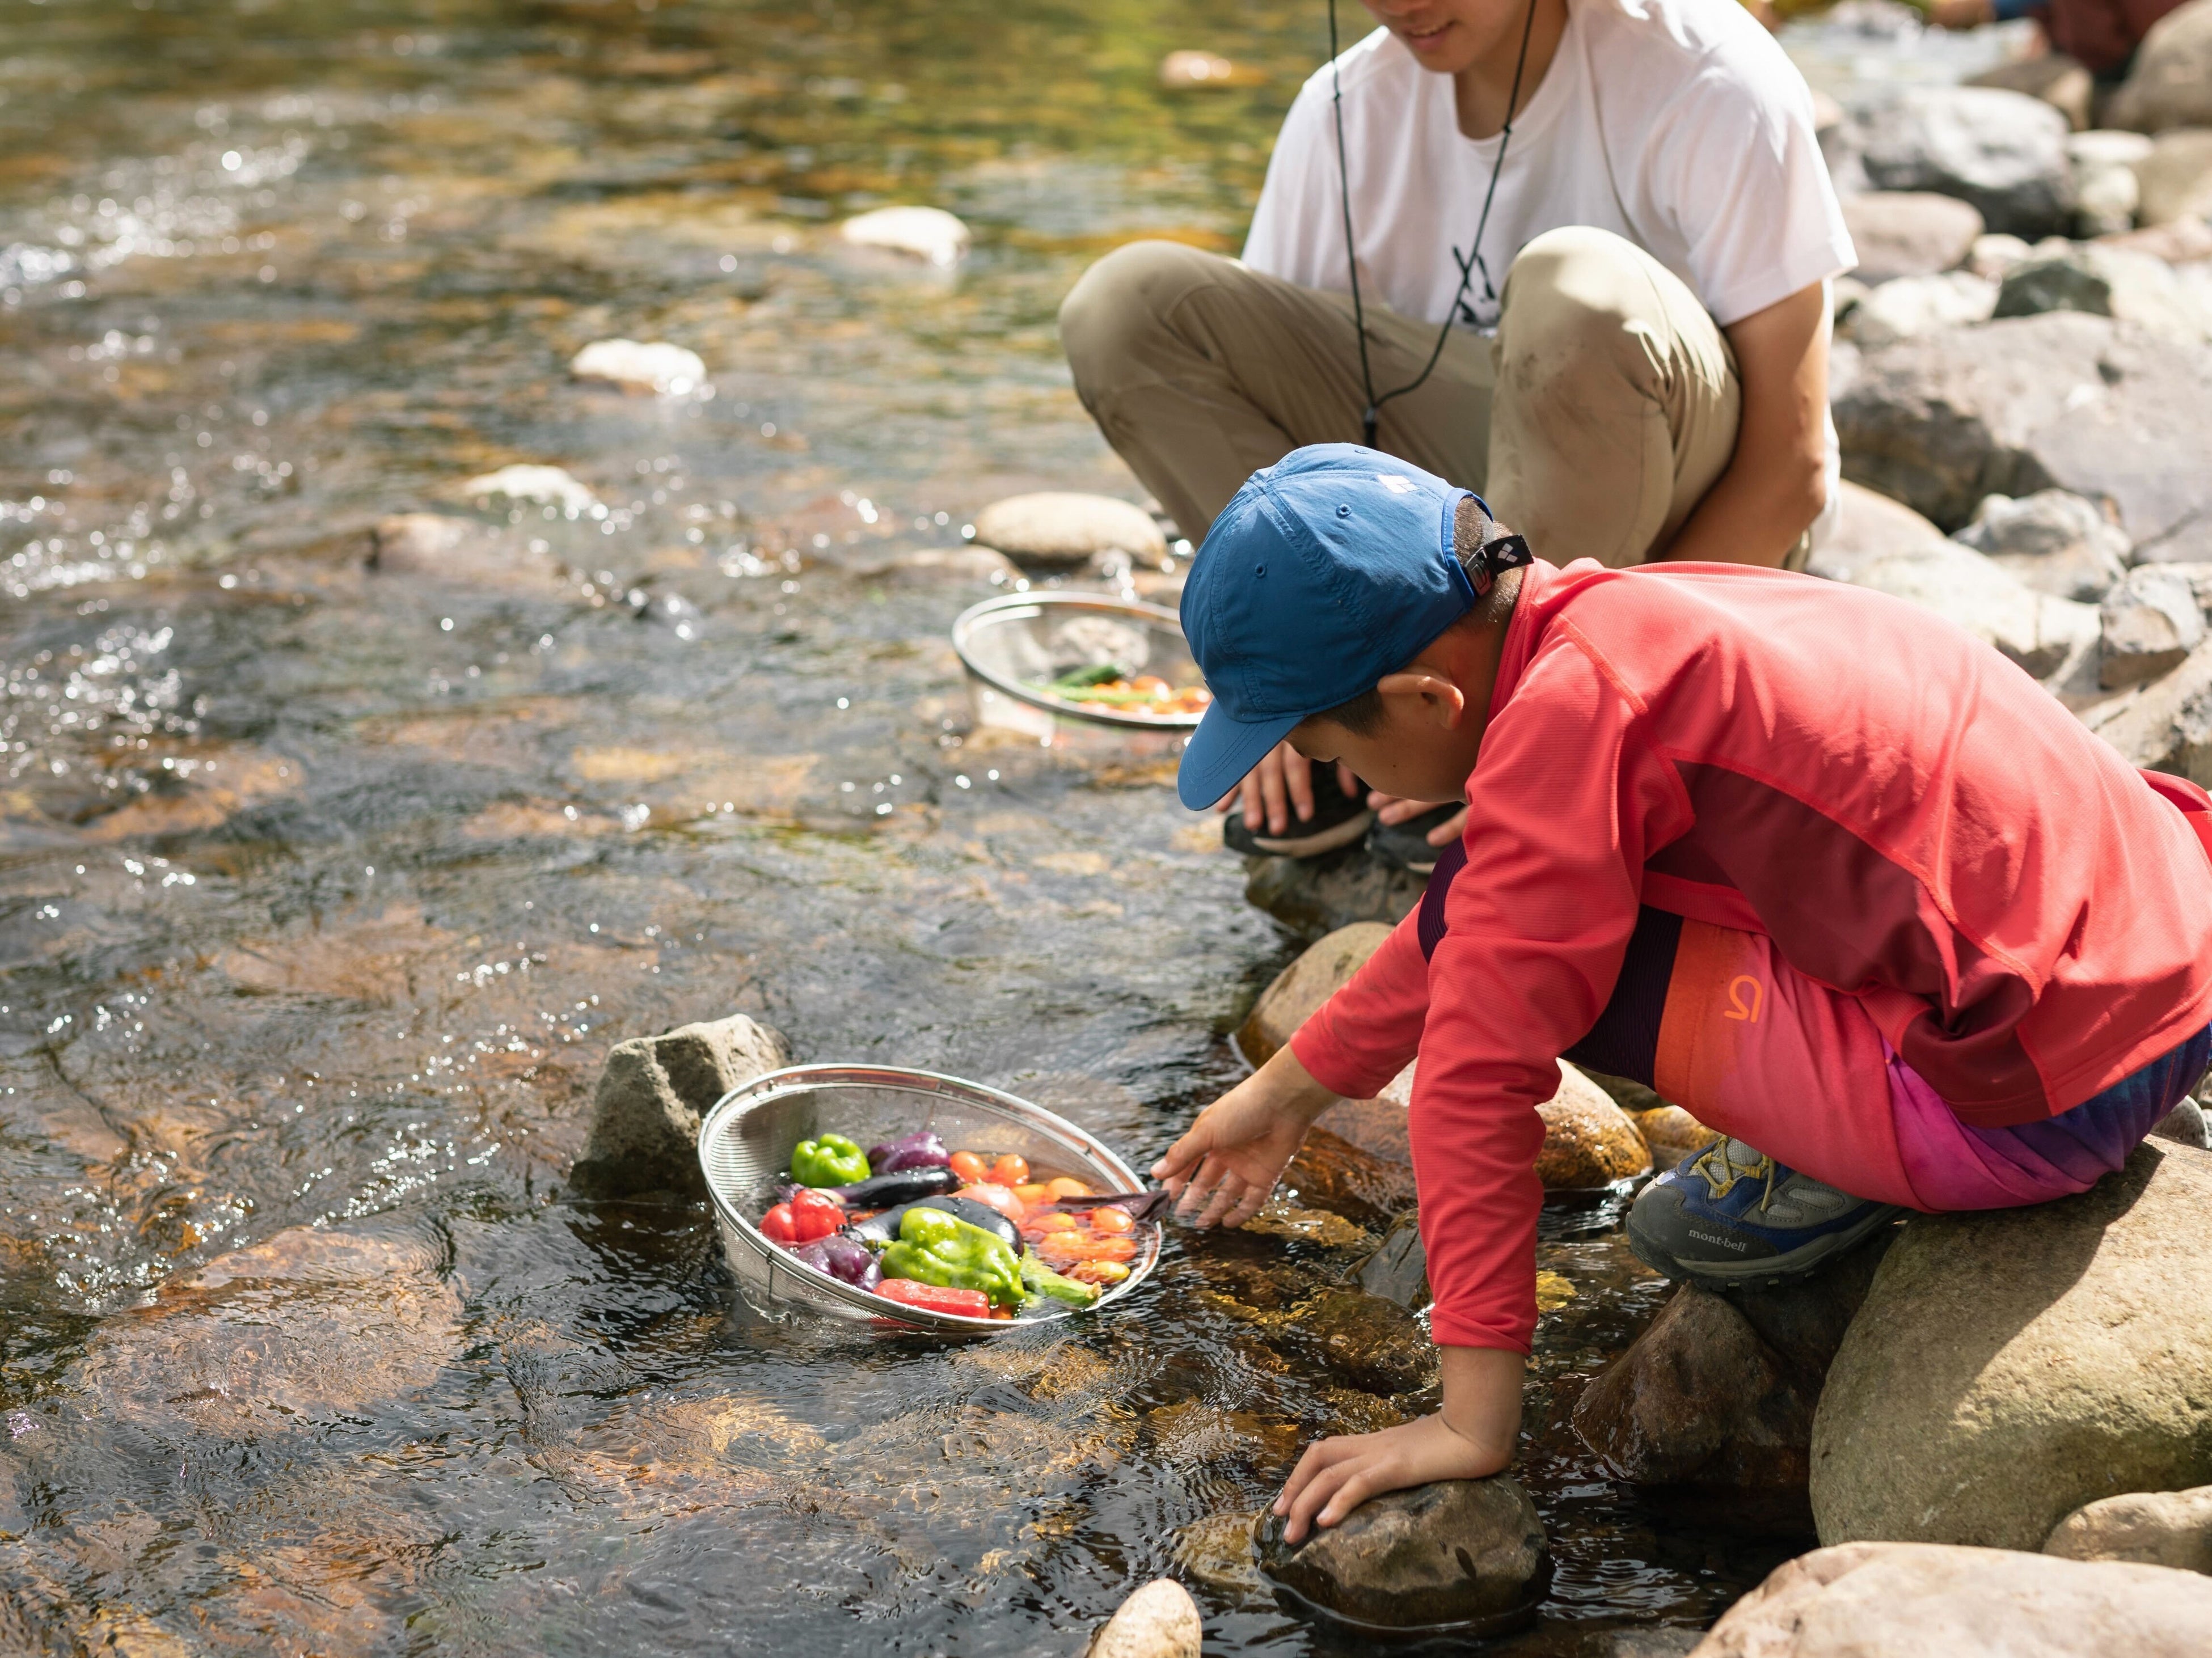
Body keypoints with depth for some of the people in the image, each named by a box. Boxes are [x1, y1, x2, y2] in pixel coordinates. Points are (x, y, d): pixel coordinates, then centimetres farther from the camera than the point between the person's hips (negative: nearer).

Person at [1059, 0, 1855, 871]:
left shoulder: (1713, 79, -19)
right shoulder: (1348, 108, -6)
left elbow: (1791, 468, -20)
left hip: (1692, 526, -4)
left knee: (1576, 286, -38)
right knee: (1126, 306, -13)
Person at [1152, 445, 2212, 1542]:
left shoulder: (1566, 712, -19)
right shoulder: (1605, 615, 9)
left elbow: (1481, 1061, -18)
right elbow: (1472, 910, 25)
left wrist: (1473, 1425, -14)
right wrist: (1288, 1090, 33)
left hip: (2051, 1104, -9)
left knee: (1515, 941, -11)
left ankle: (1838, 1168, 0)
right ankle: (1845, 1133, 12)